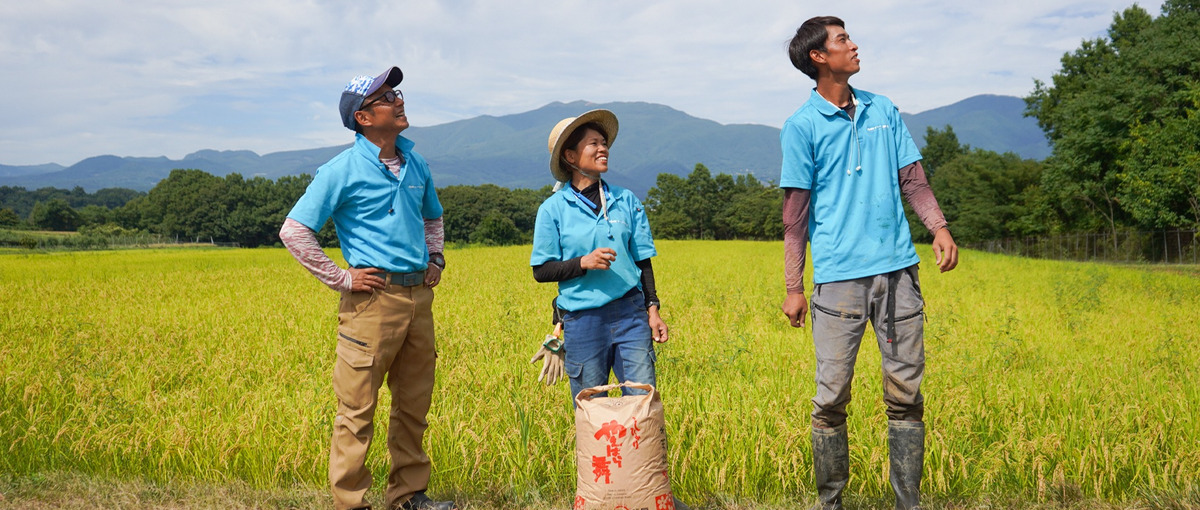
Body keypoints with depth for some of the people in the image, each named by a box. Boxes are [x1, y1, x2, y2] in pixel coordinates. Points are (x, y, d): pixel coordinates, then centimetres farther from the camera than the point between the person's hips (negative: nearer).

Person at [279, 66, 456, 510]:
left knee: (414, 405, 14)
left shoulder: (416, 165, 12)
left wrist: (435, 259, 14)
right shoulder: (343, 170, -8)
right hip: (374, 297, -6)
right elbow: (293, 231, -10)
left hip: (419, 297, 7)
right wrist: (340, 278, -11)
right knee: (357, 408, -1)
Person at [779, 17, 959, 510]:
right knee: (832, 396, 0)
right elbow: (796, 212, 1)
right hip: (838, 275, -4)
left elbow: (912, 178, 15)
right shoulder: (802, 126, 2)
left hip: (897, 269, 4)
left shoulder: (884, 110, 14)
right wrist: (794, 288, -1)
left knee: (906, 391, 5)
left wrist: (939, 227, -3)